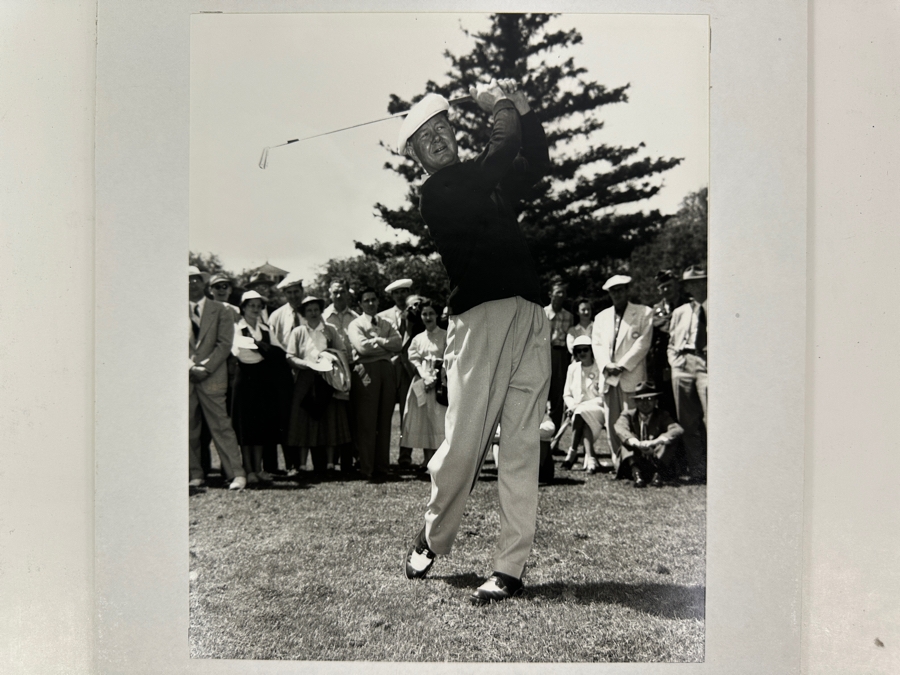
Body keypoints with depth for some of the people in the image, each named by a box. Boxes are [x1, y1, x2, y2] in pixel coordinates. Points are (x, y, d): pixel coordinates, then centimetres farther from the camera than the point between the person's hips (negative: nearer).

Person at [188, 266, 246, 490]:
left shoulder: (220, 310, 7)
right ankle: (196, 474, 14)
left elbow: (224, 343, -1)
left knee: (221, 426, -6)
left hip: (212, 378, -2)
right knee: (188, 428, 4)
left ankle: (237, 473, -5)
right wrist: (190, 367, -6)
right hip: (185, 378, 2)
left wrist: (206, 368, -11)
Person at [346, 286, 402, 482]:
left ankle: (382, 467, 13)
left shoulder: (386, 324, 21)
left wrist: (377, 341, -5)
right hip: (366, 370, -5)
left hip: (387, 370, 5)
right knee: (366, 421, -4)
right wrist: (385, 343, -1)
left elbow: (398, 344, 5)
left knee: (385, 421, 6)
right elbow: (362, 347, -12)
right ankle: (367, 469, 1)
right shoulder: (355, 324, 5)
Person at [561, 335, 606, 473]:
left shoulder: (600, 369, -2)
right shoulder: (573, 368, 12)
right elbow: (567, 394, 15)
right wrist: (572, 405, -8)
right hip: (577, 409, 3)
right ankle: (590, 458, -34)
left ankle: (573, 452, -28)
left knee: (581, 412, -34)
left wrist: (579, 406, -18)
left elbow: (603, 398, -7)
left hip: (597, 410, -3)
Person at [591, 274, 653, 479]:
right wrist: (606, 365, -7)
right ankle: (617, 464, 7)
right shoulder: (601, 317, 20)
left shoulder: (643, 313, 7)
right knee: (611, 423, 2)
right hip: (608, 377, 4)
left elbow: (643, 343, -2)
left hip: (632, 376, -4)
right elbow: (597, 344, 11)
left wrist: (622, 365, -10)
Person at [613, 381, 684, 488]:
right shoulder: (628, 415, 2)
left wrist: (655, 441, -38)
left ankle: (658, 474, -32)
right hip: (636, 461, 0)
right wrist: (637, 443, -42)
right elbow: (619, 428, -22)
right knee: (628, 437, -20)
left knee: (665, 440, -21)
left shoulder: (662, 416, 2)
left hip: (659, 460, 0)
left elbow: (678, 430, -19)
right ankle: (636, 472, -37)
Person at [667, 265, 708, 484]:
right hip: (682, 366, 4)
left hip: (706, 363, -4)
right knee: (687, 421, 3)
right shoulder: (679, 312, 20)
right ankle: (696, 469, 9)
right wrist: (674, 360, 9)